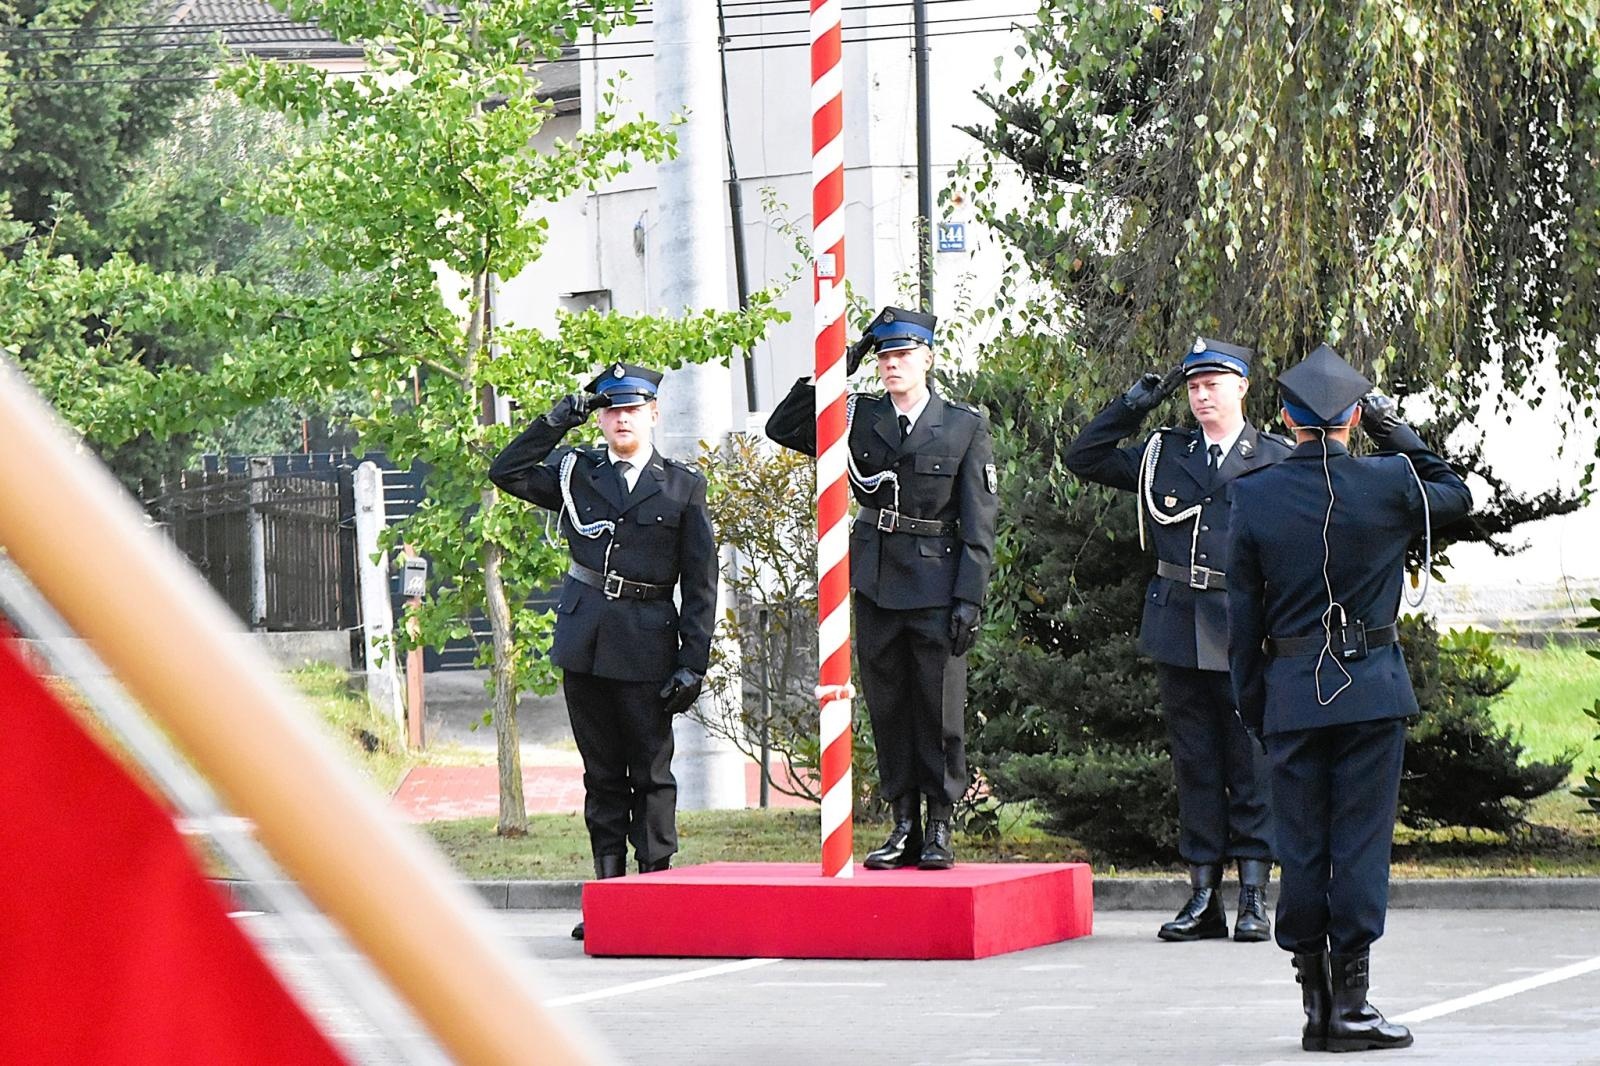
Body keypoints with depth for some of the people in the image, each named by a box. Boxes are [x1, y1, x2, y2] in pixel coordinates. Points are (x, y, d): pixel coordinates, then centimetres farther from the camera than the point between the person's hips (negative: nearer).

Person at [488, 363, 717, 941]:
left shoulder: (682, 485, 5)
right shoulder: (577, 472, 11)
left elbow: (699, 584, 3)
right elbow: (507, 473, 3)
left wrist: (693, 663, -4)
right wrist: (559, 419, -2)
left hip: (647, 643, -2)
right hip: (585, 639, 2)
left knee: (651, 772, -2)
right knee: (602, 773, 6)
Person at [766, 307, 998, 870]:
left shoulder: (965, 427, 0)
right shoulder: (859, 418, 7)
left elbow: (978, 524, -2)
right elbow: (781, 428, 4)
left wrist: (969, 599, -9)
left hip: (937, 585, -3)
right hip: (875, 584, 3)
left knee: (940, 709, -1)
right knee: (888, 708, 6)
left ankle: (939, 829, 7)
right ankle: (903, 826, 12)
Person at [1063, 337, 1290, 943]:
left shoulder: (1276, 460, 3)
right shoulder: (1164, 454, 12)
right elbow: (1084, 459, 15)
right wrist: (1134, 406, 5)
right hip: (1178, 626, 3)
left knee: (1250, 764, -1)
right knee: (1194, 762, 6)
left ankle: (1254, 899, 3)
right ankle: (1203, 898, 10)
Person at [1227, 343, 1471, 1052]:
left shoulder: (1253, 496, -3)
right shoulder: (1390, 483, -6)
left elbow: (1242, 616, 2)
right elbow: (1456, 495, 17)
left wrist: (1253, 709, 11)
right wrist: (1398, 434, 15)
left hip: (1291, 693, 1)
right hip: (1373, 688, -1)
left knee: (1301, 847, 7)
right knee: (1361, 842, 1)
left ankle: (1315, 1000, 9)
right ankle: (1350, 1001, -1)